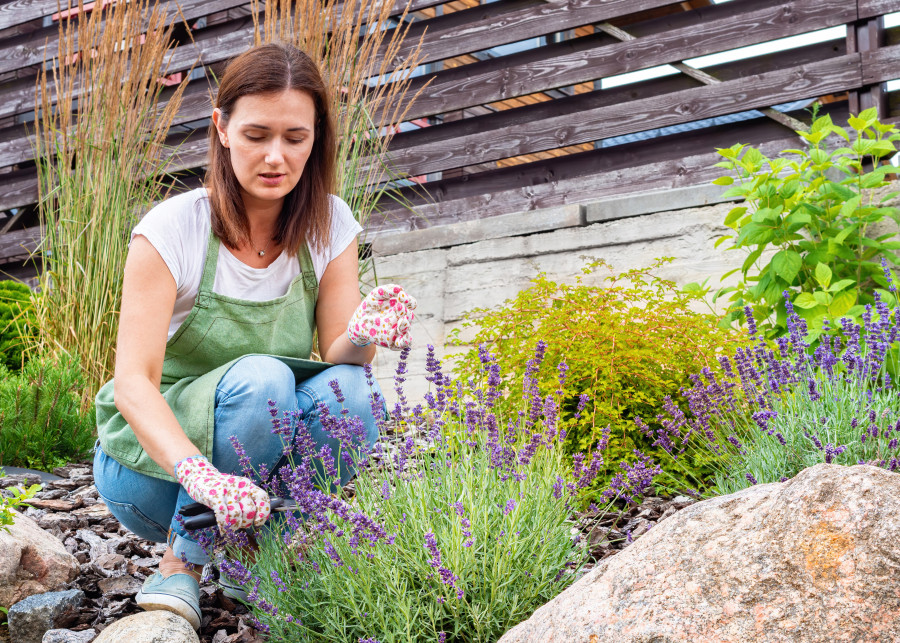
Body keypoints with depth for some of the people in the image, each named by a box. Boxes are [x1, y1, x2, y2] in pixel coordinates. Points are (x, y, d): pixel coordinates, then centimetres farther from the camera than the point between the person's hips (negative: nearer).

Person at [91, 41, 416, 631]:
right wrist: (200, 475, -44)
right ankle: (181, 565, -12)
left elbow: (335, 354, -10)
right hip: (153, 465, -3)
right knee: (260, 378, -33)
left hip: (264, 462, 3)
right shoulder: (174, 228, -18)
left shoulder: (330, 225, -5)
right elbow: (133, 381, -26)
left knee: (348, 390, -27)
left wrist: (362, 336, -35)